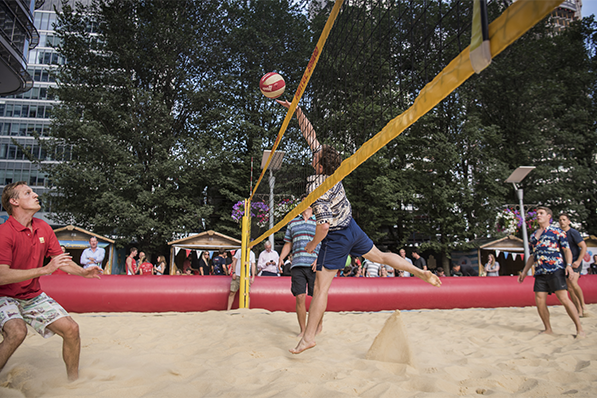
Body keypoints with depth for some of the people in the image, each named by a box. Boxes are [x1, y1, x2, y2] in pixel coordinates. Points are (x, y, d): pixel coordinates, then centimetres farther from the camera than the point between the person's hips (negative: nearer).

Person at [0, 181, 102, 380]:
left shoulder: (44, 228, 1)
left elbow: (61, 260, 9)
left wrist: (83, 272, -8)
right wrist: (45, 269, -35)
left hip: (34, 295, 6)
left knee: (71, 329, -5)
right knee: (17, 332, -34)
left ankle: (73, 382, 12)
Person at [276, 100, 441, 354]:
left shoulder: (317, 189, -26)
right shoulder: (331, 170, -6)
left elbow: (324, 225, -31)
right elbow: (310, 135, 1)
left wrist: (313, 244, -13)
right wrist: (297, 110, 0)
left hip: (336, 237, -8)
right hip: (352, 228, 8)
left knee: (321, 287, -4)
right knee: (380, 256, 25)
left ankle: (309, 337, 1)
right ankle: (421, 272, 21)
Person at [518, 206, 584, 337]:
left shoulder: (557, 231, 5)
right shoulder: (533, 235, 20)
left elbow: (567, 249, -1)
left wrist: (569, 265, -17)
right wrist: (524, 272, 22)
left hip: (555, 270, -5)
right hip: (540, 272, 5)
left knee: (564, 299, -10)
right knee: (540, 301, 1)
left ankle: (580, 329, 3)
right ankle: (548, 329, 13)